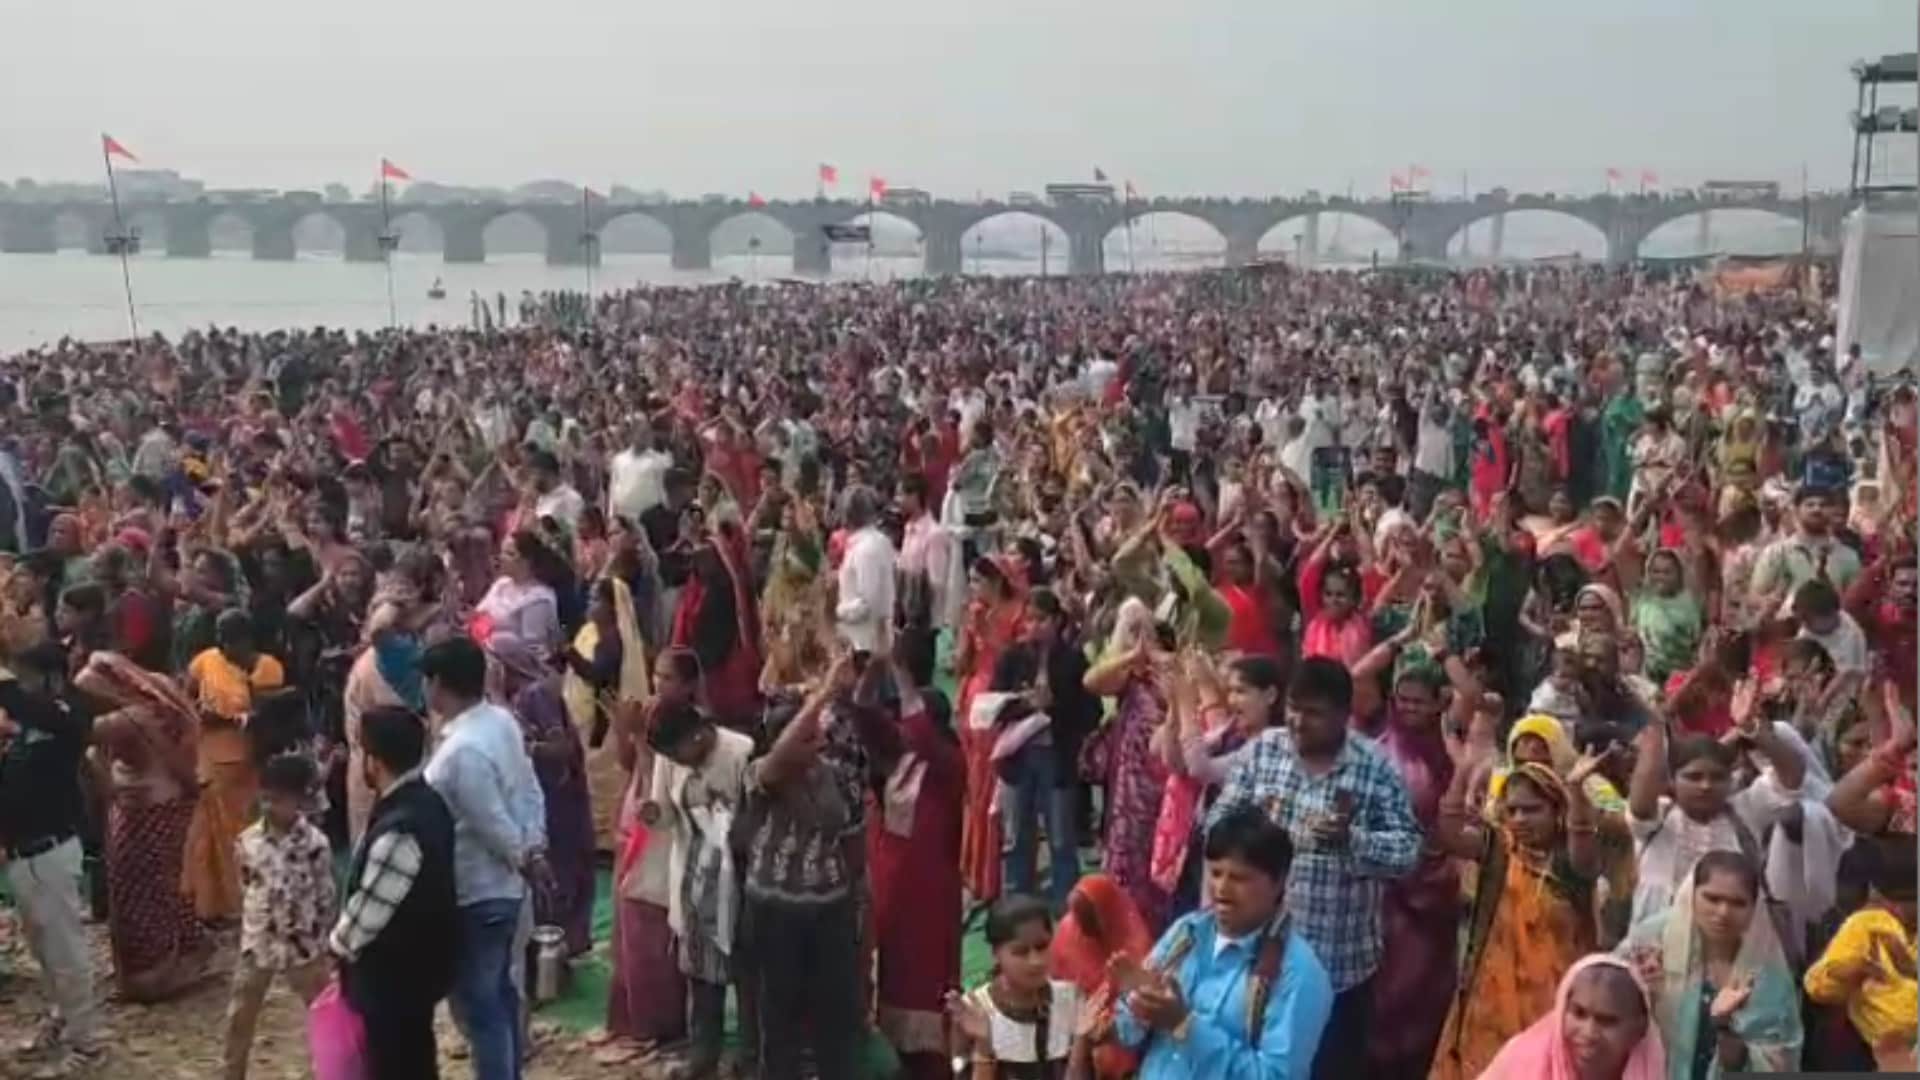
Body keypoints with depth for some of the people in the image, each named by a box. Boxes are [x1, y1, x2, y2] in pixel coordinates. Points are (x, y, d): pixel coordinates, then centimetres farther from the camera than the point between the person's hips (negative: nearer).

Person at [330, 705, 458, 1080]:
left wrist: (337, 944, -2)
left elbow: (369, 911, -21)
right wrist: (345, 939, 10)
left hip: (393, 975, -9)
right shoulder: (426, 803, 0)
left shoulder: (399, 832, -31)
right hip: (418, 964, 9)